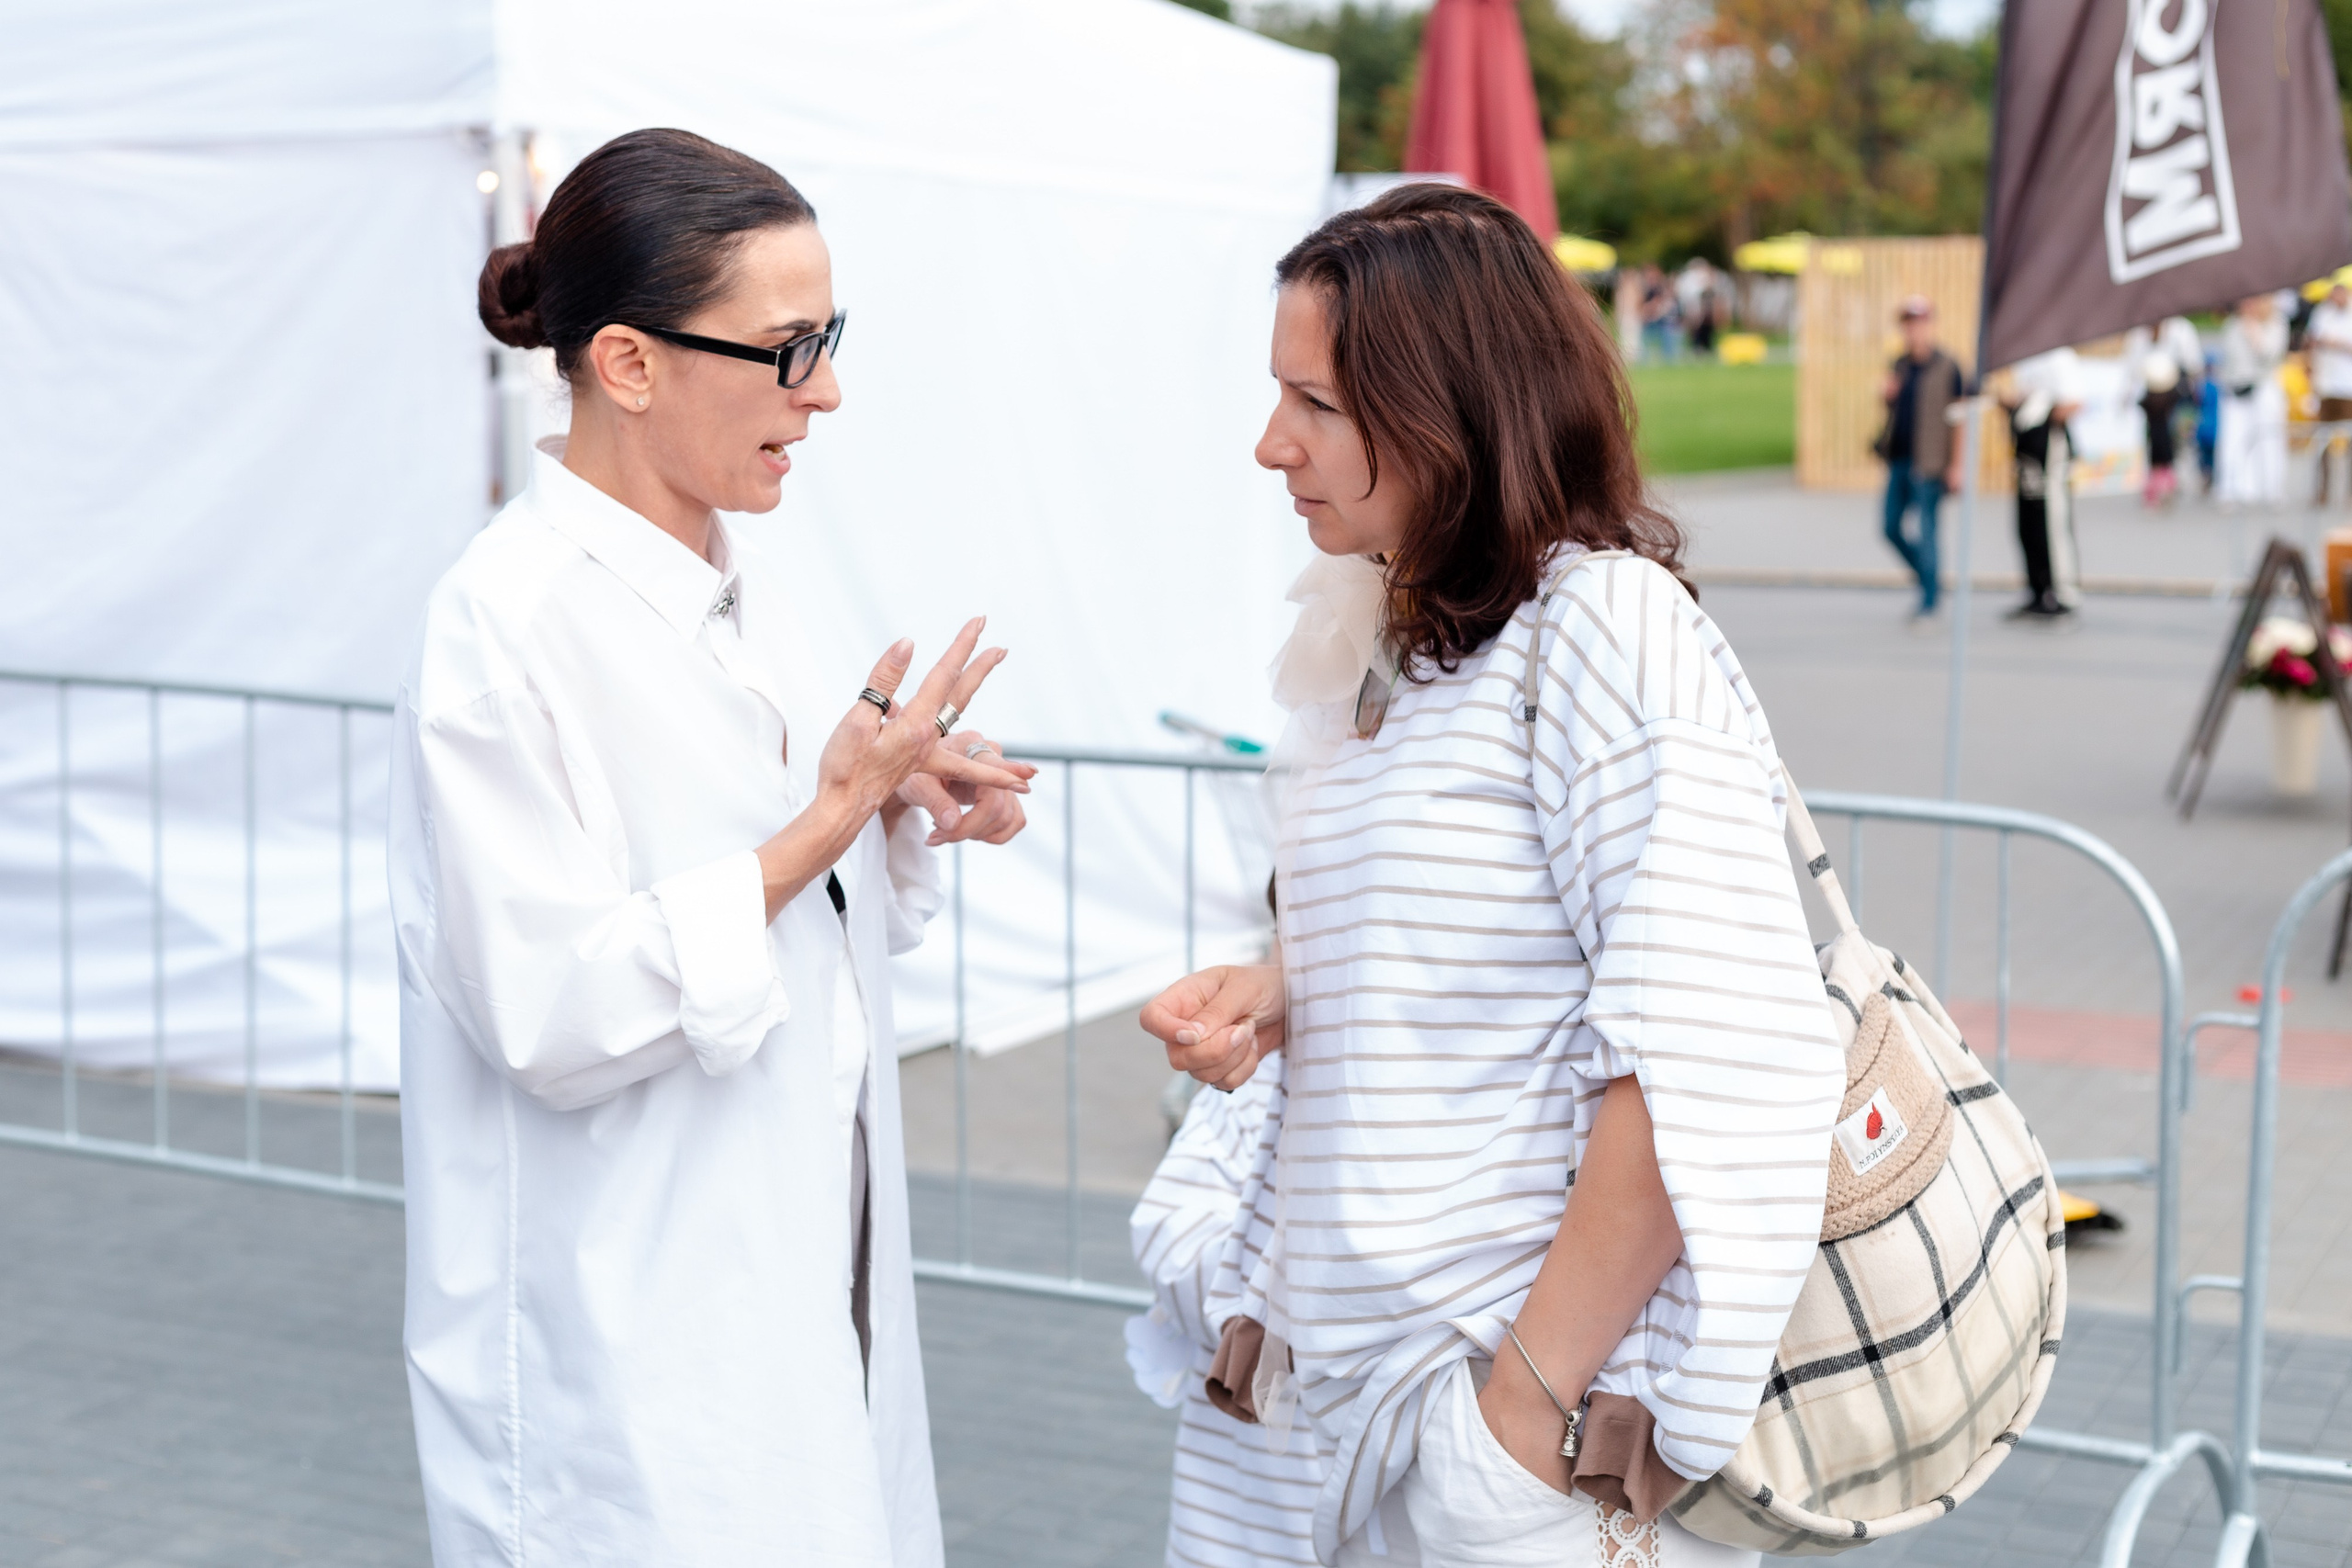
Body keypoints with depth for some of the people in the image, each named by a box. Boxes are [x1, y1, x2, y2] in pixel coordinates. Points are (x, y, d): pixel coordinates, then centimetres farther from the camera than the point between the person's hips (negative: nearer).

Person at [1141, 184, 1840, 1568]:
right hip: (1378, 1384, 8)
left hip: (1536, 1413, -8)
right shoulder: (1392, 650, 12)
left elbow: (1707, 1053, -22)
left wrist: (1536, 1396, -21)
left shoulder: (1608, 622, -14)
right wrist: (1275, 999, 4)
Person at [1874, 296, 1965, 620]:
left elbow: (1959, 419, -8)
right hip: (1898, 460, 7)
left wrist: (1955, 466, -12)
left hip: (1928, 464, -7)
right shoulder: (1899, 365, 11)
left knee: (1927, 532, -3)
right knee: (1892, 528, 9)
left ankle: (1929, 600, 5)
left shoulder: (1947, 368, -7)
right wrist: (1886, 395, -1)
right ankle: (1930, 570, 31)